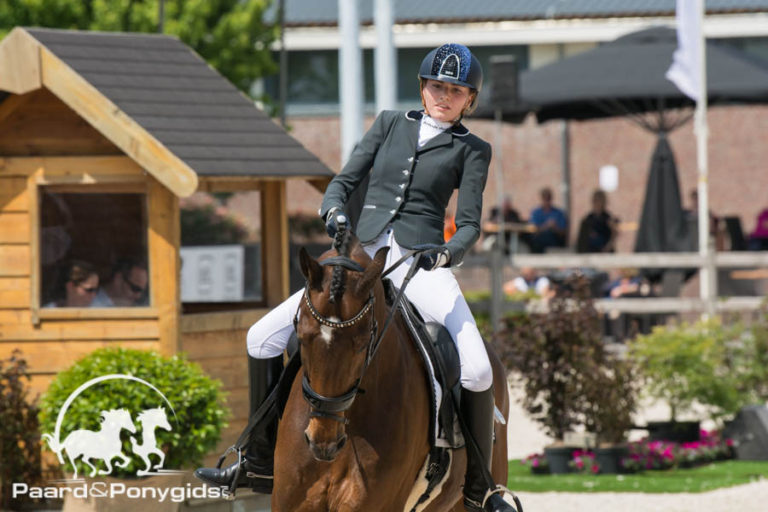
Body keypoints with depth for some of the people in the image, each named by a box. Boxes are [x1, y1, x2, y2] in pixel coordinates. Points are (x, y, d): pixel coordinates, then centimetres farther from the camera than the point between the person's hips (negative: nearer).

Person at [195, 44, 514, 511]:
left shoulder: (472, 151, 8)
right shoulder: (390, 124, 16)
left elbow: (470, 224, 1)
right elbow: (345, 181, 14)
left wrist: (446, 253, -21)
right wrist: (334, 213, -9)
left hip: (423, 265, -4)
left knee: (478, 371, -26)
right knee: (263, 337, -3)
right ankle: (261, 459, 10)